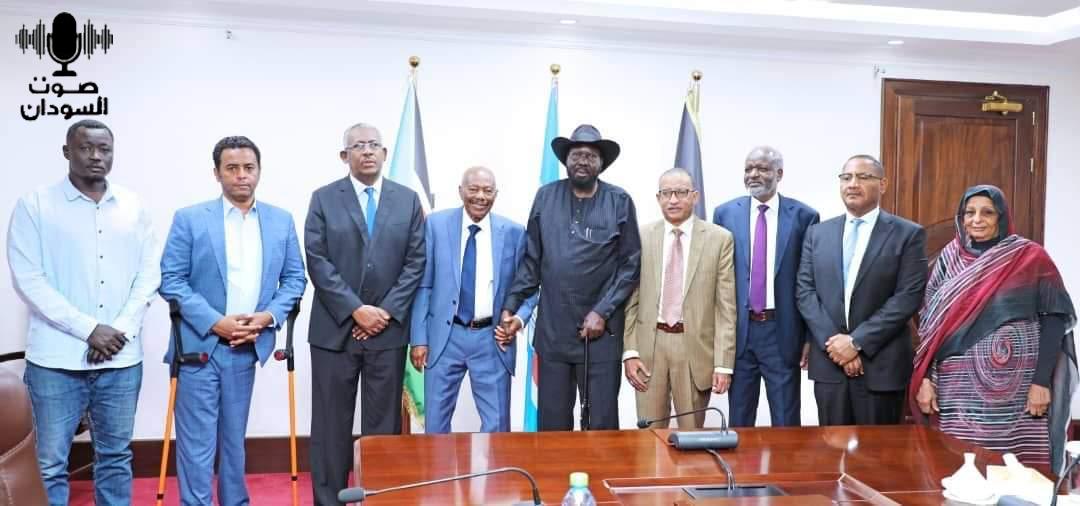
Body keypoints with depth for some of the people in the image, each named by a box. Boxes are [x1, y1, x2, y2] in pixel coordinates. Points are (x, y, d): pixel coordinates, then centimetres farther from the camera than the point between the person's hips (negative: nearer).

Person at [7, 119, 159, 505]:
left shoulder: (133, 207, 7)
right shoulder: (34, 205, -1)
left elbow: (149, 275, 6)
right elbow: (28, 280, -7)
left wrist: (119, 331, -7)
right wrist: (89, 330, -13)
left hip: (121, 359, 3)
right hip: (56, 358, -2)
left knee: (116, 457, 12)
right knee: (50, 463, 4)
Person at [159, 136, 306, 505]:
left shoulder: (281, 221, 6)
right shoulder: (189, 219, -3)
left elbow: (295, 278, 7)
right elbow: (171, 280, -7)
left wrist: (269, 316, -10)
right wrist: (215, 322, -16)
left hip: (247, 348, 3)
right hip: (198, 346, -3)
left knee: (234, 437, 17)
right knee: (197, 441, 1)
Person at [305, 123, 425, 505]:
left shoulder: (408, 200, 7)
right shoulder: (324, 199, 3)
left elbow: (416, 262, 2)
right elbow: (317, 262, -4)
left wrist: (387, 311, -8)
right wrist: (356, 310, -12)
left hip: (389, 329, 1)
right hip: (335, 329, -1)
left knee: (383, 422, 7)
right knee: (332, 424, 6)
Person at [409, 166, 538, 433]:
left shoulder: (513, 232, 1)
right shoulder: (436, 224, 0)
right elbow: (423, 285, 1)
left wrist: (520, 318, -10)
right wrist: (419, 338, -3)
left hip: (493, 339, 0)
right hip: (444, 336, 0)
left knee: (497, 425, 7)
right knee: (435, 422, 10)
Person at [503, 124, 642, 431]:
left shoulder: (619, 202, 0)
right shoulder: (546, 197, 6)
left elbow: (630, 265, -1)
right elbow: (532, 259, 9)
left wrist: (602, 312, -8)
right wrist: (511, 304, 1)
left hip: (601, 332, -2)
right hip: (552, 331, 2)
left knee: (602, 423, 4)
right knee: (552, 423, 8)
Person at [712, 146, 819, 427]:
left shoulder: (804, 216, -2)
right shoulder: (725, 213, 3)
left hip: (784, 332, -1)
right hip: (738, 330, 2)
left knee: (786, 423, 9)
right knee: (738, 421, 13)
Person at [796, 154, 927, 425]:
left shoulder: (908, 234, -1)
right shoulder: (817, 233, 10)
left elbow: (909, 297, -9)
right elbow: (805, 291, 3)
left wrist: (857, 341, -14)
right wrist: (834, 342, -9)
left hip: (881, 364, -3)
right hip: (828, 361, 3)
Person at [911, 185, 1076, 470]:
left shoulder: (1030, 258, 0)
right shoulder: (949, 259, 6)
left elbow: (1053, 319, -3)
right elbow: (930, 322, 7)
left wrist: (1042, 382, -9)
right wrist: (925, 378, 0)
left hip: (1015, 386, -2)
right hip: (958, 385, 2)